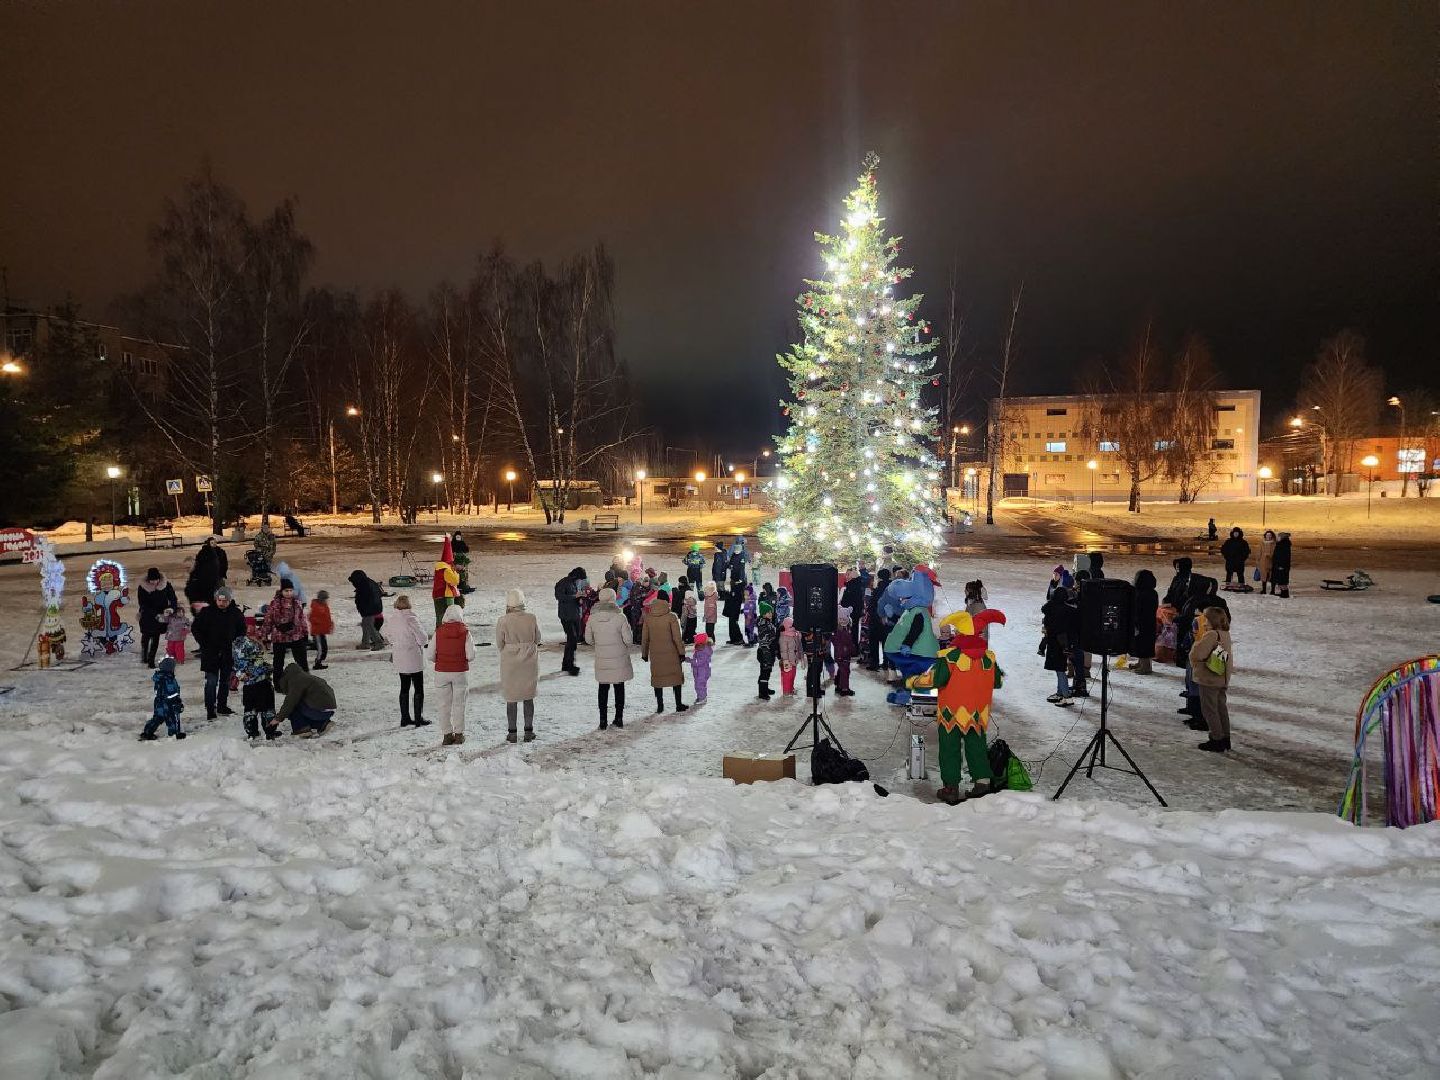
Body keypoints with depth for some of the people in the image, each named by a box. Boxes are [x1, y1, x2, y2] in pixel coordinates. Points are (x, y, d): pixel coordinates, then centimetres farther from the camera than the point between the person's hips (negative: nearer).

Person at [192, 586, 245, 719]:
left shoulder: (236, 613, -1)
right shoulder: (207, 611, -7)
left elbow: (242, 631, 12)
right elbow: (195, 629, 1)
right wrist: (204, 644, -5)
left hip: (228, 653, 3)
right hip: (211, 653, -3)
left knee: (226, 681, 13)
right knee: (211, 682, -6)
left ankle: (222, 706, 26)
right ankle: (210, 709, 2)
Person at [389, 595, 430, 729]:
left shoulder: (393, 619, 1)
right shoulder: (411, 618, -19)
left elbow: (392, 638, 11)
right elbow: (422, 637, -18)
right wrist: (420, 644, 3)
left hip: (400, 660, 6)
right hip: (414, 659, -6)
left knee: (404, 688, 15)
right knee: (419, 689, 4)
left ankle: (405, 718, 19)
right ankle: (418, 719, 6)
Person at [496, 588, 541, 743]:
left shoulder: (503, 621, -14)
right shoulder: (532, 619, -10)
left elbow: (499, 644, -6)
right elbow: (537, 640, 1)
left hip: (510, 663, -1)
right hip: (530, 662, 2)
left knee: (511, 698, 11)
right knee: (528, 697, 13)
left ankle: (512, 733, 14)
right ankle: (529, 732, 17)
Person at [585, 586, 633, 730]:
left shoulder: (593, 617, -8)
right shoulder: (620, 617, -16)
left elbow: (588, 639, 1)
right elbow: (627, 640, -13)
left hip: (601, 660, 2)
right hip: (619, 660, -2)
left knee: (603, 688, 14)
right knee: (619, 688, 13)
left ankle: (603, 720, 14)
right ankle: (619, 718, 20)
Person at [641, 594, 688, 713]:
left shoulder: (648, 617, -2)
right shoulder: (671, 617, -13)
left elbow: (644, 638, 4)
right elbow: (677, 637, -11)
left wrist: (644, 653, 15)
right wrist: (681, 652, -1)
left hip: (655, 654, 3)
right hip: (671, 653, -3)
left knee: (657, 677, 12)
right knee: (676, 676, 11)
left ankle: (659, 705, 15)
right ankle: (678, 704, 14)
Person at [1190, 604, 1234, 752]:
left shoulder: (1211, 635, -21)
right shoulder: (1226, 635, 8)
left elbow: (1197, 654, -25)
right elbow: (1229, 659, 17)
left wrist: (1196, 644, -7)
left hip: (1209, 679, -9)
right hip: (1222, 679, 9)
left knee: (1209, 709, 1)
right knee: (1221, 708, 17)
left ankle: (1217, 740, 4)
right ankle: (1225, 738, 25)